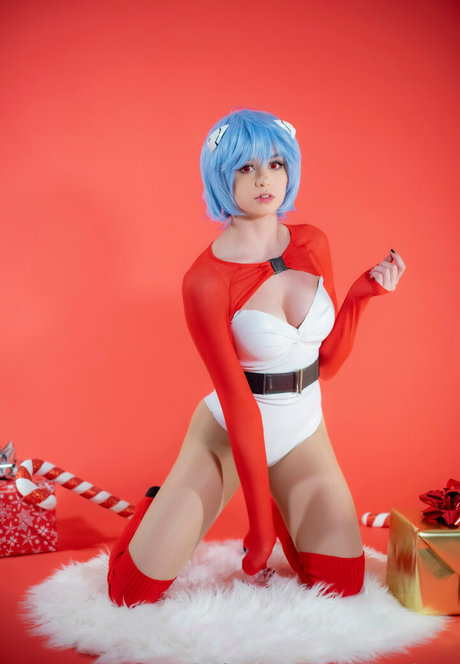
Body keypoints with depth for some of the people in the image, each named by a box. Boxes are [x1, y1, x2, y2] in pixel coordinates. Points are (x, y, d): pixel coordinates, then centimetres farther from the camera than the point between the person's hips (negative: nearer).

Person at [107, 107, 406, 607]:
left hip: (303, 435, 4)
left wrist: (364, 292, -9)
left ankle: (279, 516, 23)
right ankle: (161, 506, 25)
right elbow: (238, 405, -20)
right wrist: (260, 523, -17)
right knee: (132, 593, -9)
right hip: (225, 435, -4)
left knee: (344, 587, -8)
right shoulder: (206, 281, -19)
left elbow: (328, 362, 3)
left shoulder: (313, 245, -3)